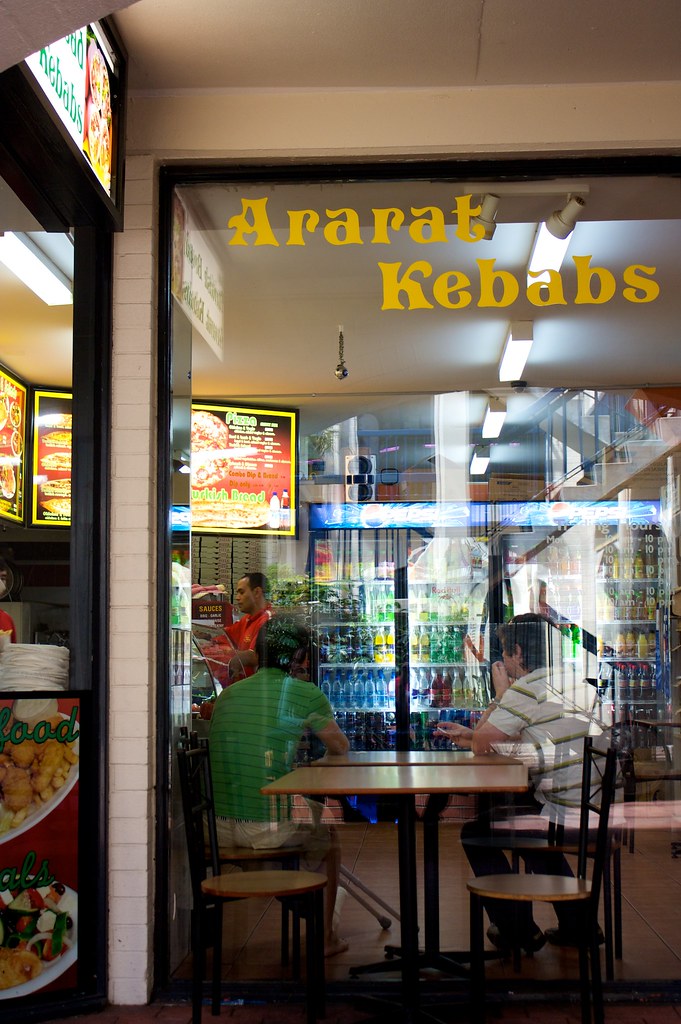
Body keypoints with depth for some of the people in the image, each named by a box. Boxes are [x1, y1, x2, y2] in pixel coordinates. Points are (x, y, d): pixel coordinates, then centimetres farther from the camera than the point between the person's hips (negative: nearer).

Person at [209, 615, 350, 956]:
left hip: (222, 828, 5)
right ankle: (324, 938, 33)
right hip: (271, 827, -5)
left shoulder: (228, 694, 9)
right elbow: (340, 747, 5)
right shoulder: (304, 693, -5)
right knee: (328, 836, 26)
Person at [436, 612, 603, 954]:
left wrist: (499, 694, 6)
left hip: (569, 819, -8)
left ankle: (518, 929, 18)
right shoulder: (578, 685, 13)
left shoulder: (527, 690, -15)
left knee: (475, 832, 12)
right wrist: (469, 734, 26)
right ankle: (573, 923, 32)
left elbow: (481, 746, -5)